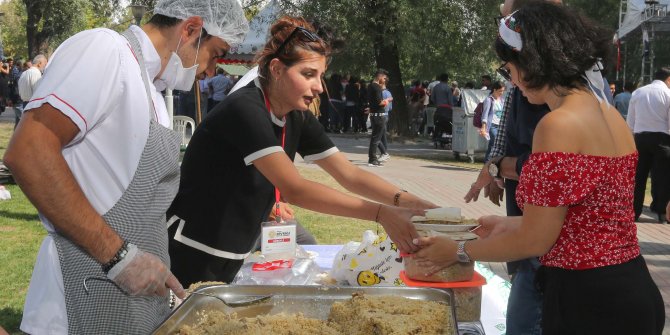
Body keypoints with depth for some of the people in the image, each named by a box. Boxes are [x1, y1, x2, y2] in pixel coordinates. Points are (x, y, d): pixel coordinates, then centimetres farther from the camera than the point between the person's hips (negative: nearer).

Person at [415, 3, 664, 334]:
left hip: (587, 300, -8)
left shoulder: (559, 124, -20)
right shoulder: (610, 114, 7)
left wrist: (458, 252, -1)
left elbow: (535, 242, -15)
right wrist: (509, 224, 23)